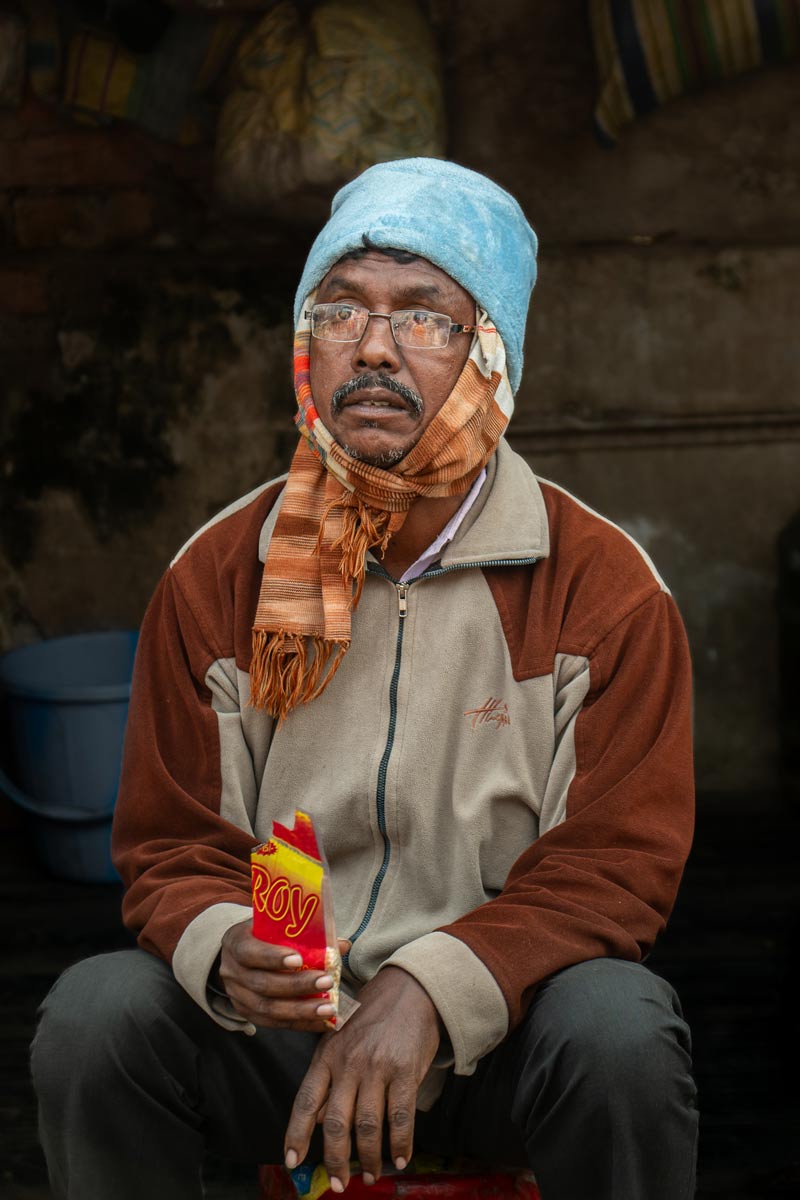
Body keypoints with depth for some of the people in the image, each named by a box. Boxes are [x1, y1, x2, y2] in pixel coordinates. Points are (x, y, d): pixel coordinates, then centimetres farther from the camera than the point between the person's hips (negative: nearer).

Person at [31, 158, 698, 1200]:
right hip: (274, 1028, 2)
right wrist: (224, 948, -21)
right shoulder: (216, 578, 1)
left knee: (619, 1028, -33)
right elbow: (170, 846, 4)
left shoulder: (604, 586, -5)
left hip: (502, 1026, -1)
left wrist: (433, 991, -25)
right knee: (96, 1013, -26)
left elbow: (617, 862, -9)